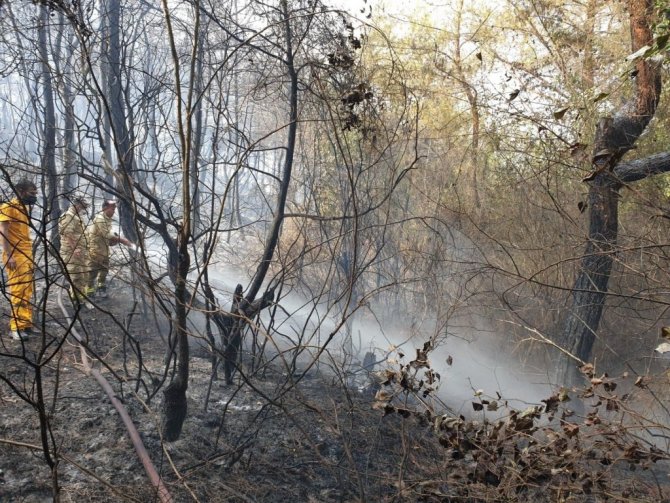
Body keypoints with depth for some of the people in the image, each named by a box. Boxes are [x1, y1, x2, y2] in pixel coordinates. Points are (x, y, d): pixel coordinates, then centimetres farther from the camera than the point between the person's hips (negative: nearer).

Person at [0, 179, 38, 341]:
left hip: (27, 256, 9)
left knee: (27, 292, 10)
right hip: (15, 256, -9)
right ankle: (16, 328, -2)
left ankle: (26, 324, 15)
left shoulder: (25, 208, 17)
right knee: (18, 292, -7)